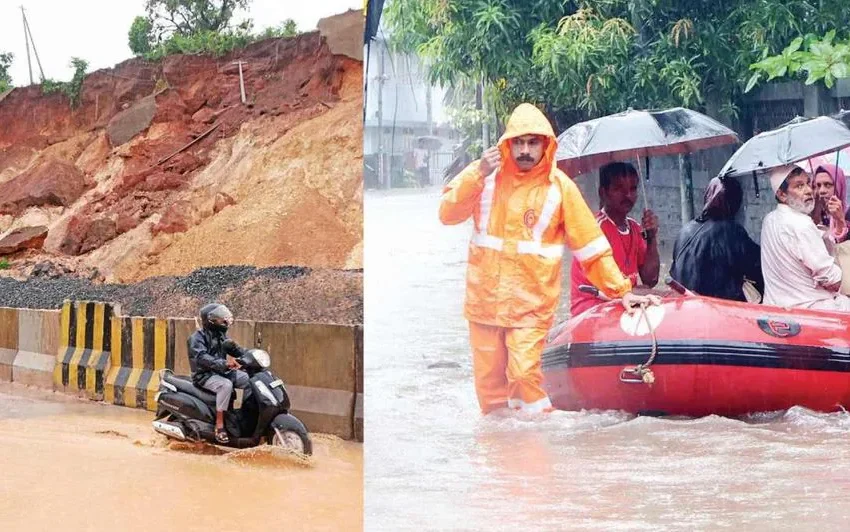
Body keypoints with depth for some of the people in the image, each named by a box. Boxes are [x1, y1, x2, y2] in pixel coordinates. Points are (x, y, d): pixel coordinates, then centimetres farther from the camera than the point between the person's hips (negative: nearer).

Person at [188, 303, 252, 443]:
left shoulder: (221, 335, 13)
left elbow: (236, 350, 18)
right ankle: (219, 425, -33)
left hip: (221, 372, 8)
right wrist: (224, 363, -44)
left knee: (249, 379, -2)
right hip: (204, 375, -8)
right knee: (226, 385, -35)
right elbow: (201, 357, -31)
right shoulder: (197, 337, -14)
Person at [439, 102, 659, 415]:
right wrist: (477, 176, -15)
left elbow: (591, 247, 0)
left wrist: (620, 290, -4)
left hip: (531, 304, -3)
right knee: (488, 379, 7)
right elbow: (447, 214, -3)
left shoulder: (560, 187, -2)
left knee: (524, 374, -16)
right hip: (484, 299, 3)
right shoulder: (485, 174, 3)